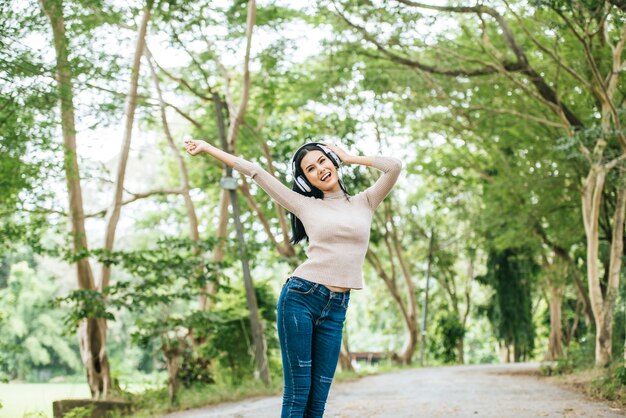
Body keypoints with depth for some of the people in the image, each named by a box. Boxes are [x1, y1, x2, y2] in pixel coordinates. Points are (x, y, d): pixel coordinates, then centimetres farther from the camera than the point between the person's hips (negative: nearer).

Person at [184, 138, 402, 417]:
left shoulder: (365, 203, 14)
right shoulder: (305, 205, 9)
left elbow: (395, 166, 0)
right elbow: (254, 171, 9)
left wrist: (349, 158, 11)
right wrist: (207, 147, 12)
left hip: (336, 309, 2)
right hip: (299, 298, -2)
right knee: (297, 393, -7)